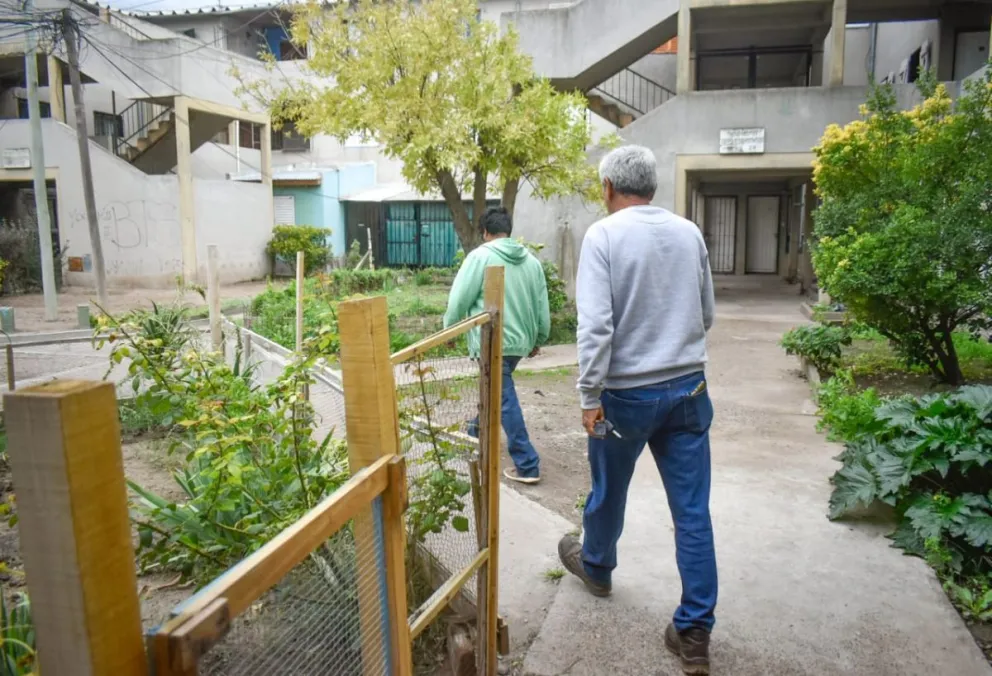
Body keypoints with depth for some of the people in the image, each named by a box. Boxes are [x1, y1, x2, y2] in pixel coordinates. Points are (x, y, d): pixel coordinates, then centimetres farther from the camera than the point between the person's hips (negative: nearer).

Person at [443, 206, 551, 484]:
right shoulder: (531, 260, 6)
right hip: (520, 340, 7)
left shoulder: (480, 256, -11)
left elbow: (459, 299, -11)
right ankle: (478, 429, 48)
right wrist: (538, 339, 22)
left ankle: (527, 465, 0)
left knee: (506, 401, -2)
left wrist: (448, 330, 5)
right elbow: (542, 307, 9)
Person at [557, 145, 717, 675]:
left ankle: (596, 566, 47)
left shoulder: (603, 235, -11)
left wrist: (590, 396, -13)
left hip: (627, 392, -3)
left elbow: (595, 324, -19)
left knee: (609, 491, 21)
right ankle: (694, 631, 14)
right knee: (692, 510, 7)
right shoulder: (689, 233, 3)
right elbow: (706, 313, 12)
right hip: (689, 388, 4)